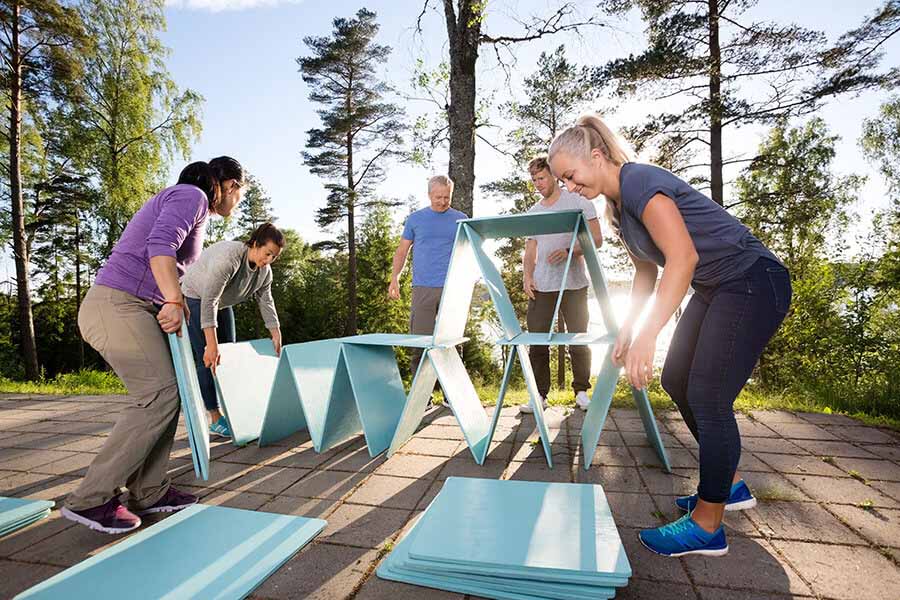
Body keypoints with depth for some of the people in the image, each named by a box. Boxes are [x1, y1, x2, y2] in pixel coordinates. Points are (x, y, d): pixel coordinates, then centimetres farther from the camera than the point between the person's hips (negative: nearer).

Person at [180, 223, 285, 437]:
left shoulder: (265, 271, -12)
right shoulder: (229, 257, -37)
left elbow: (266, 302, -2)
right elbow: (208, 300, -41)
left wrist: (276, 335, -4)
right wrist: (211, 344, -44)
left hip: (222, 304, 8)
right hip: (194, 298, -8)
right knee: (207, 359, -11)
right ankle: (216, 419, -4)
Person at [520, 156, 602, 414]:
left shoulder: (578, 202, 3)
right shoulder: (533, 212, 16)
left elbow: (596, 238, -3)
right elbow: (530, 249, 15)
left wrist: (568, 251, -19)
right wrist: (527, 275, -2)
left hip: (573, 285, -3)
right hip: (541, 286, 4)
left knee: (578, 339, 4)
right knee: (537, 342, -1)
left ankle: (581, 391, 19)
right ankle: (539, 394, 7)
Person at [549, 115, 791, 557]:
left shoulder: (640, 182, -21)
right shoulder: (617, 207, 8)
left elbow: (683, 258, -32)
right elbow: (646, 271, 16)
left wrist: (648, 335, -37)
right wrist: (626, 331, 12)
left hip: (753, 283, -10)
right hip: (714, 290, 10)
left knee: (708, 397, -9)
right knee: (676, 381, 12)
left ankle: (707, 527, 7)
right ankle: (730, 486, 28)